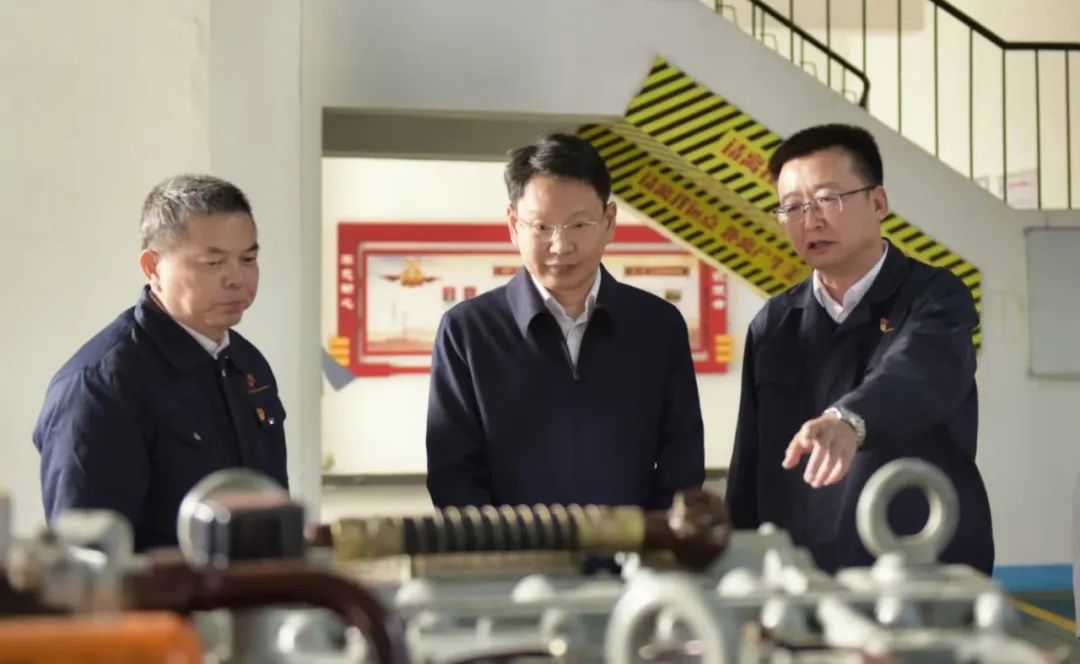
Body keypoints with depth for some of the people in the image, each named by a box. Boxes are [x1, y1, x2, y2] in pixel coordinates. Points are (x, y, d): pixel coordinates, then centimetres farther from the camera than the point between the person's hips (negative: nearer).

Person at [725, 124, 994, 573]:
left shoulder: (936, 298, -5)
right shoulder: (773, 326, 9)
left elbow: (919, 374, -28)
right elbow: (749, 470, 10)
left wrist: (849, 420, -48)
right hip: (800, 579, 4)